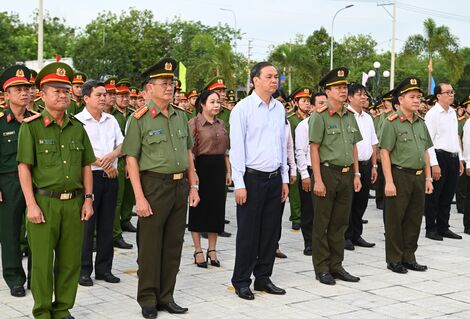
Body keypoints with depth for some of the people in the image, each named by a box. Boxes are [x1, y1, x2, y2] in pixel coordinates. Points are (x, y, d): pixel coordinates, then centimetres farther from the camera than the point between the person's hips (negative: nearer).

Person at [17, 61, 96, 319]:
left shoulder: (77, 127, 11)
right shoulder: (31, 126, -2)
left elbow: (86, 166, 14)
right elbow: (23, 167, -6)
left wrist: (88, 199, 7)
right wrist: (31, 204, -11)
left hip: (74, 203, 4)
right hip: (43, 202, -4)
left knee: (71, 261, 8)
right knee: (43, 262, 2)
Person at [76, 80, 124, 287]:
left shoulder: (111, 120, 14)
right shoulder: (78, 121, -4)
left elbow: (122, 145, 9)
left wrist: (111, 156, -12)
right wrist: (103, 165, -13)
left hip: (110, 177, 5)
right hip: (89, 176, -5)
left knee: (107, 225, 9)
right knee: (87, 225, -2)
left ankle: (104, 268, 18)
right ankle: (84, 270, 7)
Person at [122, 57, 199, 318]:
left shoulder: (181, 117, 10)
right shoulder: (140, 119, -7)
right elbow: (132, 160, -9)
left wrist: (193, 186, 10)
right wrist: (140, 197, -15)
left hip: (180, 186, 5)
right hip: (154, 185, -5)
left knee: (174, 244, 11)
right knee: (151, 245, 2)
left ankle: (166, 297, 22)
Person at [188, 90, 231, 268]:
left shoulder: (221, 124, 12)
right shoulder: (194, 123, -7)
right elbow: (189, 151, -11)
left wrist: (228, 171, 12)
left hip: (219, 167, 6)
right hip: (202, 166, -6)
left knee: (217, 207, 8)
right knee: (199, 208, 2)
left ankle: (212, 250, 19)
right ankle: (198, 251, 11)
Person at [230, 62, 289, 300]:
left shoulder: (279, 108, 10)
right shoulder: (243, 108, -7)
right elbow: (236, 147, -9)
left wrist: (285, 179, 13)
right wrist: (239, 183, -13)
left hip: (274, 179, 6)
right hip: (252, 178, -5)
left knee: (271, 231, 10)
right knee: (248, 233, 1)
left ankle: (263, 278, 23)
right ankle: (241, 281, 13)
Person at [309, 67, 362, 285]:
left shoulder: (350, 116, 11)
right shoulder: (319, 116, -9)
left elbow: (354, 147, 16)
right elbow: (314, 149, -11)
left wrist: (356, 174, 11)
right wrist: (318, 179, -15)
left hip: (347, 175, 6)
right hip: (327, 172, -6)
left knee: (340, 223, 12)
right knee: (321, 224, 2)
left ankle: (336, 266, 21)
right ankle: (322, 269, 11)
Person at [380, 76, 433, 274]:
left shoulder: (421, 123, 13)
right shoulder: (392, 123, -9)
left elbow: (425, 152, 17)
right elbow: (385, 153, -12)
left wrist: (428, 178, 12)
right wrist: (389, 182, -17)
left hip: (419, 177, 7)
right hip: (399, 176, -7)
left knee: (414, 219, 12)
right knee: (395, 220, 2)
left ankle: (409, 257, 23)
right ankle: (394, 260, 13)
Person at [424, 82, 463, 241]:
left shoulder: (453, 113, 15)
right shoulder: (432, 114, -9)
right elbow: (428, 141, -14)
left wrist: (460, 159, 16)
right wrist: (434, 164, -18)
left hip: (453, 158, 7)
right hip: (439, 157, -7)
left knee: (448, 195, 13)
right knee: (434, 196, 1)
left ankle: (443, 228, 22)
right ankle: (431, 229, 9)